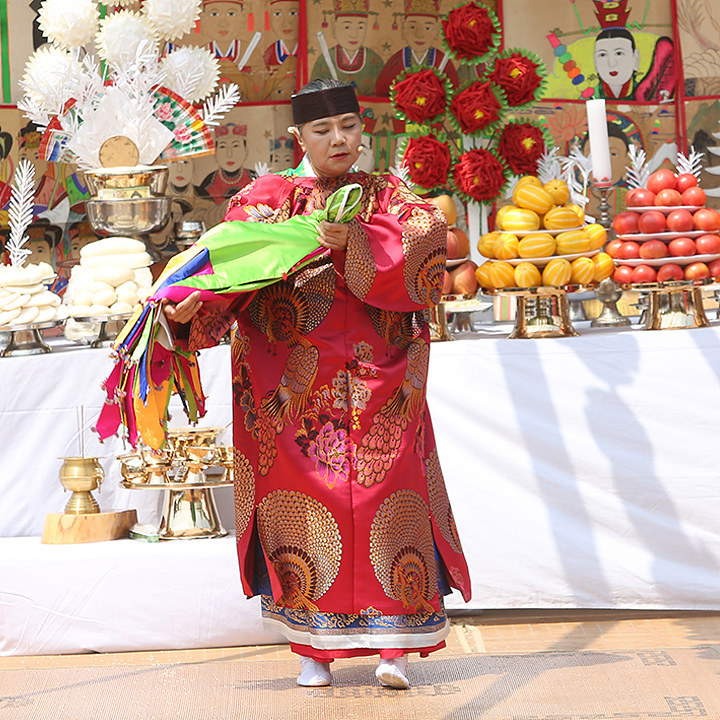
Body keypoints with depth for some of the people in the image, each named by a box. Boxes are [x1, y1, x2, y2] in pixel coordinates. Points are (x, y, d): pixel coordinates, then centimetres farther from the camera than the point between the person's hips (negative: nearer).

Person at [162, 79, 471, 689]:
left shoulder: (388, 196, 13)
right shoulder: (268, 198, 9)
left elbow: (427, 241, -7)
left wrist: (357, 242, -22)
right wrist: (192, 303, -24)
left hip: (378, 383, 1)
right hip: (293, 384, -1)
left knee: (386, 500, -4)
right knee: (303, 503, -2)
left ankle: (391, 646, 2)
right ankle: (313, 646, 10)